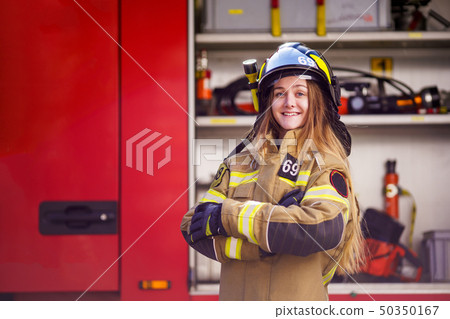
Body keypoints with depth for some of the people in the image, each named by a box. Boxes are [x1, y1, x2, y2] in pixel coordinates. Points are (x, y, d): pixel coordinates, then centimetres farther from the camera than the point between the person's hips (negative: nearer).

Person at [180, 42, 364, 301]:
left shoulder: (325, 163, -3)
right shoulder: (240, 161, 7)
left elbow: (325, 228, -22)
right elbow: (194, 227, -1)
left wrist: (228, 216, -17)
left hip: (297, 298, -3)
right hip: (233, 296, 3)